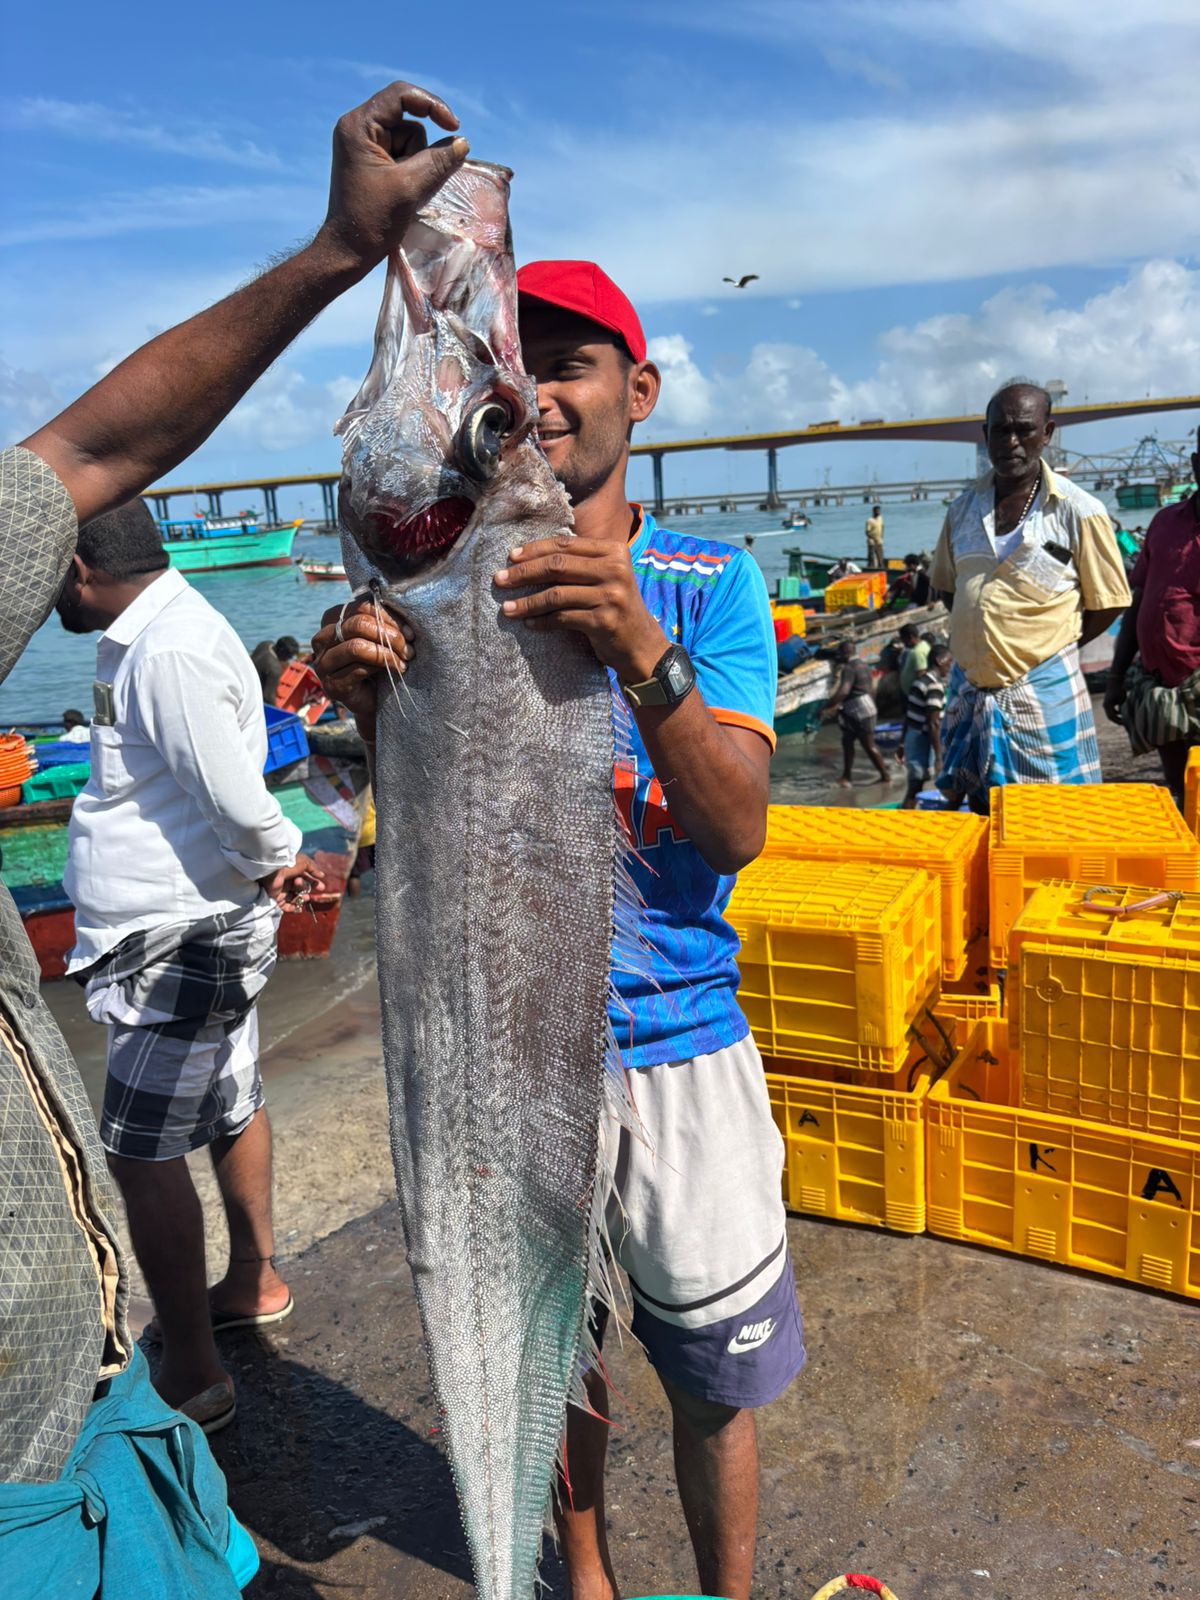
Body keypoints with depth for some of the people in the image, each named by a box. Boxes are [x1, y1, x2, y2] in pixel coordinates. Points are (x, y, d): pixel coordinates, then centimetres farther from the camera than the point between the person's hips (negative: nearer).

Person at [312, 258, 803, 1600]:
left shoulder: (705, 582, -5)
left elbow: (738, 831, -16)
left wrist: (644, 653, -32)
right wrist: (369, 707, -24)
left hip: (673, 1046, -1)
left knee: (712, 1382, 14)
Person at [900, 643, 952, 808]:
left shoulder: (920, 680, 10)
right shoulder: (935, 686, -18)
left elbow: (908, 715, 16)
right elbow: (933, 724, -21)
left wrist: (904, 743, 22)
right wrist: (938, 756, -19)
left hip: (912, 737, 9)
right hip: (922, 741, -9)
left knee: (915, 788, 18)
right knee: (915, 790, -4)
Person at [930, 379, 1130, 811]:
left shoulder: (1079, 511, -5)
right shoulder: (963, 509, 7)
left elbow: (1107, 603, 0)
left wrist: (1048, 647, -3)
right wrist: (983, 639, 7)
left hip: (1042, 693, -4)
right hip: (970, 691, 4)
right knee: (979, 812, 13)